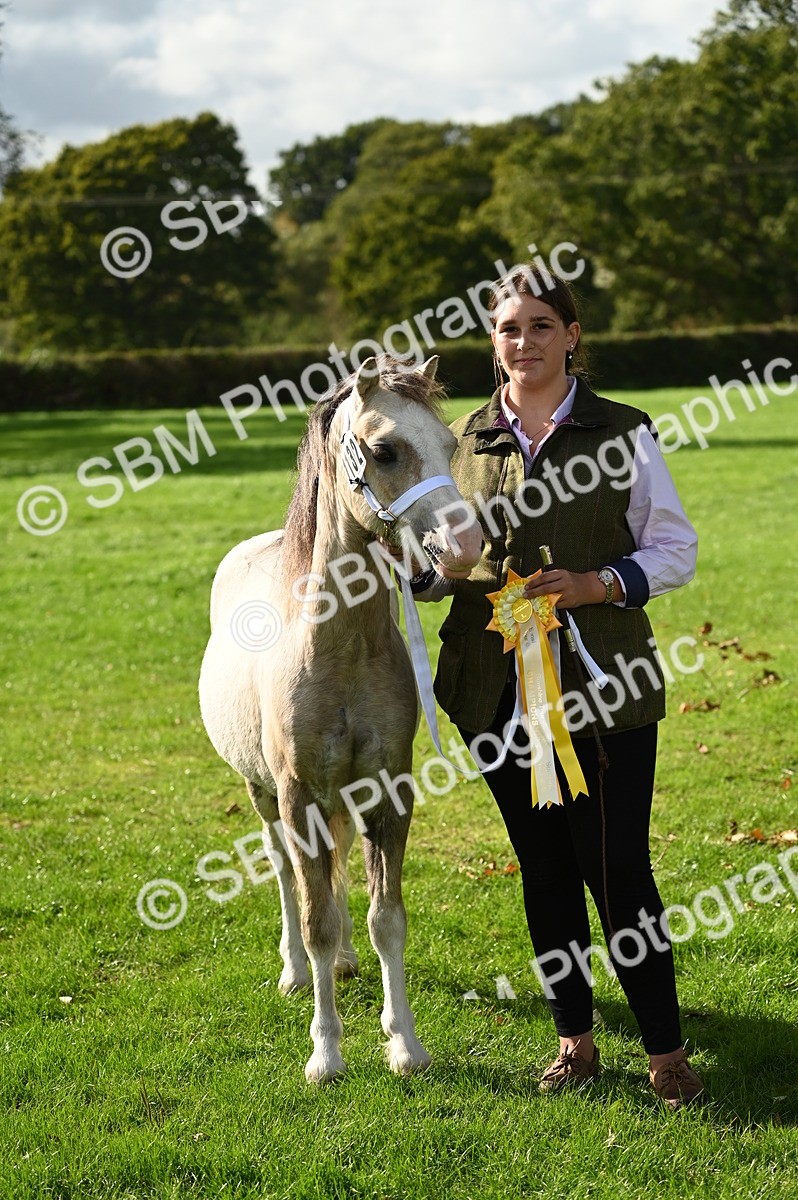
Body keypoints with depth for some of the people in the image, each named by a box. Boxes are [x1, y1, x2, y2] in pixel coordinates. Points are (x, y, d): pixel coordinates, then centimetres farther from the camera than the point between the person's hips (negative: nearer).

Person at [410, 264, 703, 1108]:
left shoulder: (621, 433, -1)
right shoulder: (464, 442, 8)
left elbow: (675, 550, 1)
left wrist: (599, 584, -16)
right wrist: (417, 569, -8)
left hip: (602, 686, -3)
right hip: (498, 684, 3)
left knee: (617, 869, -5)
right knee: (543, 867, 11)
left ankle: (665, 1050, 7)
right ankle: (574, 1040, 24)